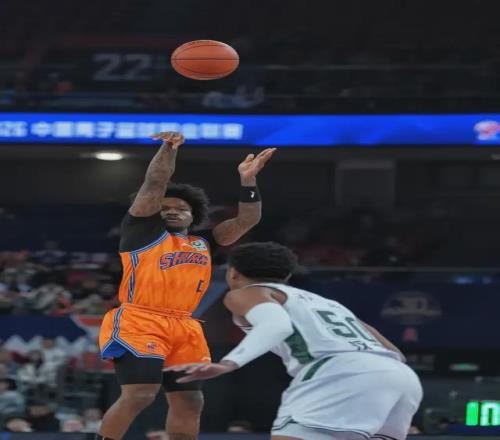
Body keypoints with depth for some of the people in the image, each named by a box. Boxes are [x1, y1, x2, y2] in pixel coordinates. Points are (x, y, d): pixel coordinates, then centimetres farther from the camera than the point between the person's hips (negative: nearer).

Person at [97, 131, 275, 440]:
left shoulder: (203, 244, 23)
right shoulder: (144, 231, 9)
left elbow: (247, 220, 18)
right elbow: (155, 184, -2)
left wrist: (248, 180, 7)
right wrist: (169, 149, -12)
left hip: (184, 329, 7)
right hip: (138, 323, -7)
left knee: (189, 401, 5)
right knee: (140, 393, -19)